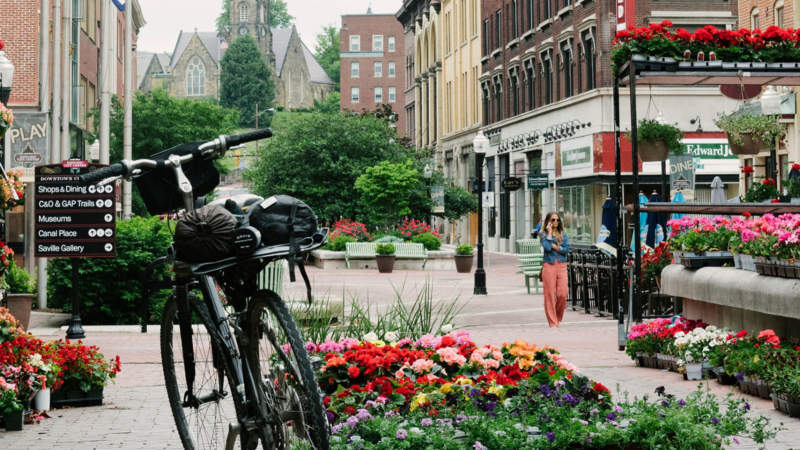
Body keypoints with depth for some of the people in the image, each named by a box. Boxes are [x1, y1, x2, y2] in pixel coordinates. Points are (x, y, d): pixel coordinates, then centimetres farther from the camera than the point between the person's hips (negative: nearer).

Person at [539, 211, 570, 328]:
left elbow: (566, 249, 1)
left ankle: (558, 318, 17)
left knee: (562, 294, -6)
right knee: (550, 294, -4)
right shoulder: (543, 234, 4)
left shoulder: (563, 234, 12)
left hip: (561, 266, 2)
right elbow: (547, 247, -13)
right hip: (549, 266, -2)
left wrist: (554, 246, -7)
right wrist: (549, 233, -8)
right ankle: (552, 322, 2)